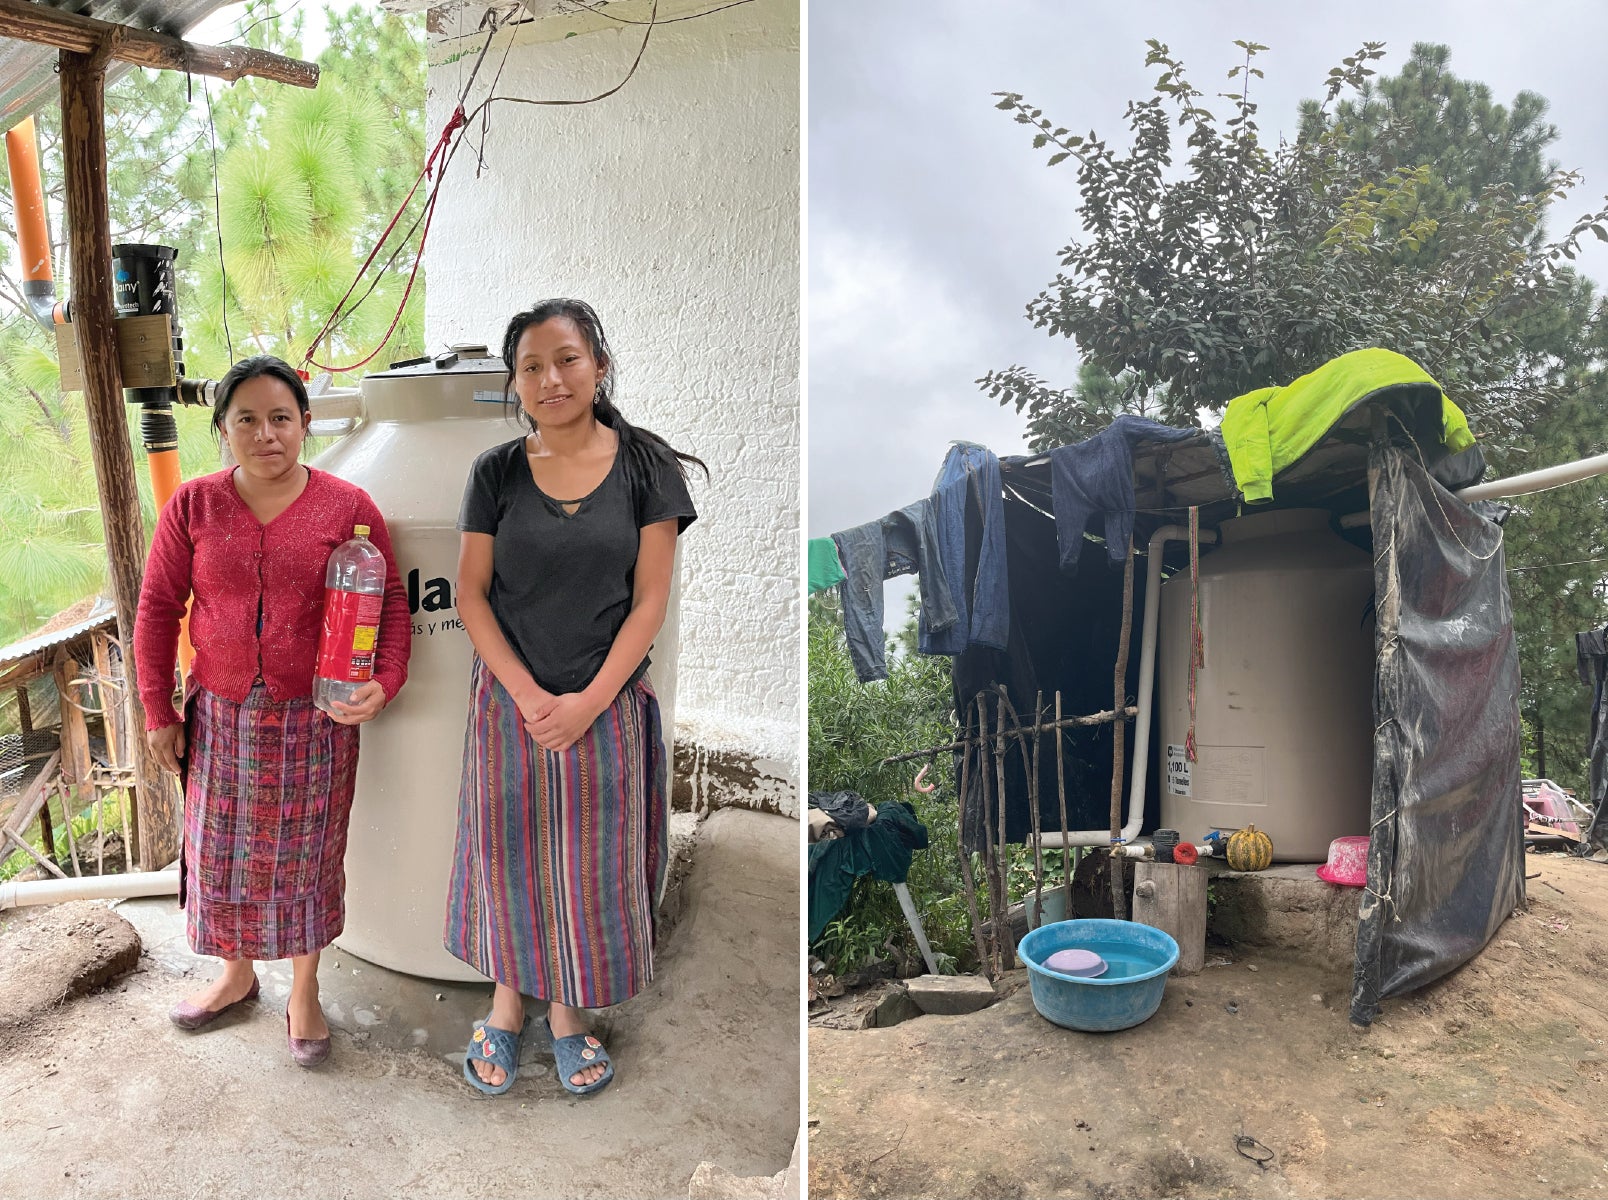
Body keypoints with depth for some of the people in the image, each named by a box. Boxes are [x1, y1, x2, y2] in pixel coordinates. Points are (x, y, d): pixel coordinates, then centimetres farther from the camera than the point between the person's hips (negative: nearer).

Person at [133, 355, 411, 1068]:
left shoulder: (347, 507, -6)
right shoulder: (193, 506, -1)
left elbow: (390, 604, -3)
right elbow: (157, 609, 4)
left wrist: (385, 681, -19)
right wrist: (158, 710, 2)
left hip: (315, 718, -2)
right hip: (220, 716, 2)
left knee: (307, 855, 10)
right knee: (222, 852, 15)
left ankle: (304, 993, 31)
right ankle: (237, 973, 41)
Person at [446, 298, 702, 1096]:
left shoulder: (644, 465, -5)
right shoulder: (496, 472, -1)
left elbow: (649, 599, -6)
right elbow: (471, 594, -1)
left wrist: (588, 701, -13)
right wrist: (528, 696, -12)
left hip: (606, 702, -1)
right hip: (510, 698, 1)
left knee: (591, 860, 9)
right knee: (508, 850, 11)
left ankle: (567, 1010, 30)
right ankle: (507, 1001, 33)